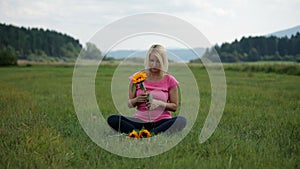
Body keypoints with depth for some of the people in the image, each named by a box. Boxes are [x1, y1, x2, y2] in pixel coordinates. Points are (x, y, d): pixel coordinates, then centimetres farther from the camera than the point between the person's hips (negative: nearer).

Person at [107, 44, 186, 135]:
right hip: (140, 120, 1)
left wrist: (159, 103, -13)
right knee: (112, 119, -25)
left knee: (181, 120, -33)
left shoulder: (170, 80, 3)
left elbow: (174, 107, 6)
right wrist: (137, 100, -13)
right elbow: (129, 104, 10)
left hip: (161, 121, -1)